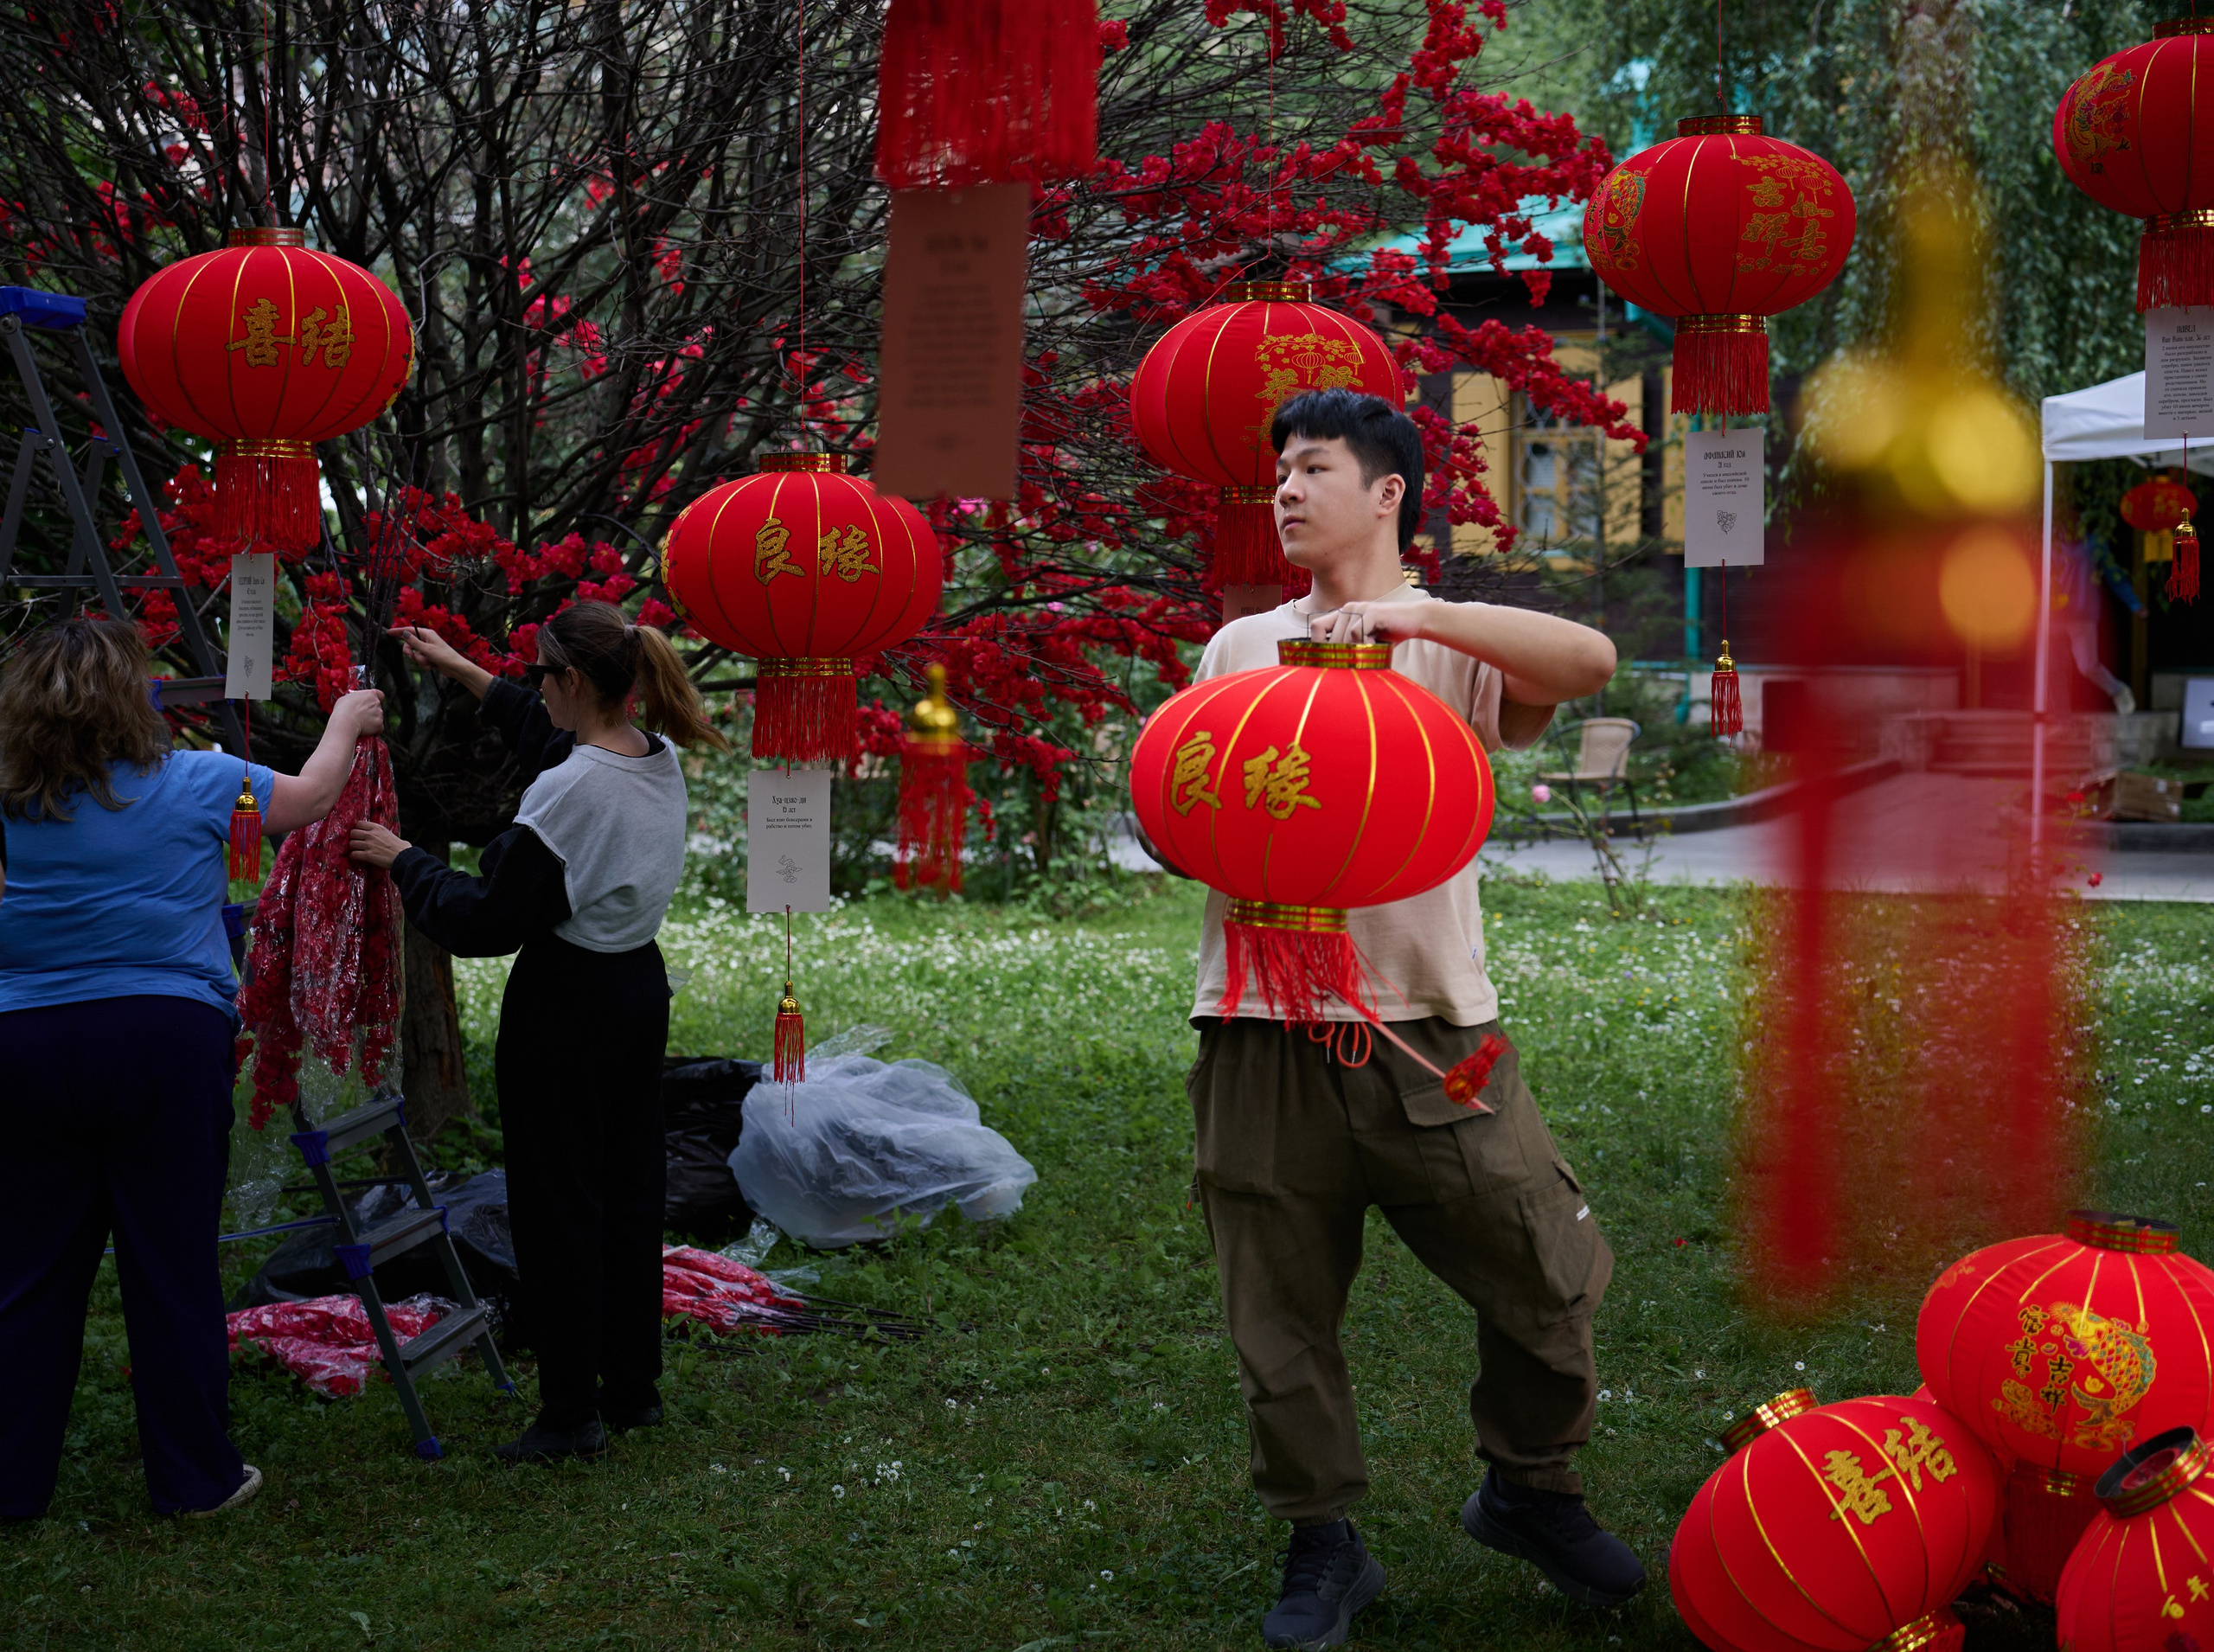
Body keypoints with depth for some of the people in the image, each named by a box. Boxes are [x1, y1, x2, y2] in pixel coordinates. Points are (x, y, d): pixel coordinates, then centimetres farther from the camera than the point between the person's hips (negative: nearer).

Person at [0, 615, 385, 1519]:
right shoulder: (195, 784, -4)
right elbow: (309, 798, 12)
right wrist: (346, 723, 31)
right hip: (166, 1044, -2)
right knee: (174, 1267, 6)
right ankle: (195, 1477, 15)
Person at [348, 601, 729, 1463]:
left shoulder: (566, 791, -24)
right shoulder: (661, 760, 2)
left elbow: (489, 920, -20)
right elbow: (547, 733, 23)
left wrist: (404, 861, -7)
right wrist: (461, 671, 28)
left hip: (566, 1006, -8)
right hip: (641, 987, 8)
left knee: (557, 1204, 1)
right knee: (629, 1187, 16)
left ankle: (571, 1411, 8)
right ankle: (633, 1388, 26)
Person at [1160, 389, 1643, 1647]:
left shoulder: (1456, 646, 6)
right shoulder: (1240, 649, 15)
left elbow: (1591, 661, -14)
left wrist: (1409, 611, -19)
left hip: (1430, 1033, -2)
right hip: (1266, 1036, 2)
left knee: (1552, 1274, -1)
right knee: (1283, 1318, 6)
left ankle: (1529, 1492, 24)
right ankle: (1324, 1545, 23)